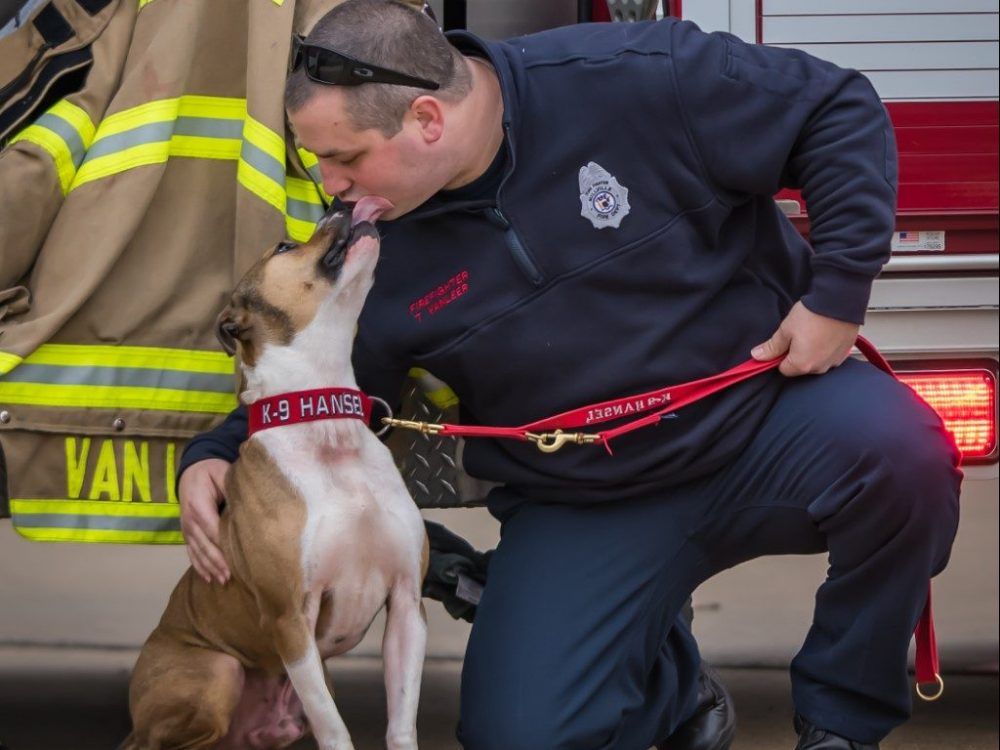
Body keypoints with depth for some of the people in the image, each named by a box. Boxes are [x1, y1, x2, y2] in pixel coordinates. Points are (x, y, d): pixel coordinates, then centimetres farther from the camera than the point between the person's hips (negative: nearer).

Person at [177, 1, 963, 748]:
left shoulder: (631, 80, -19)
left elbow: (841, 113, -13)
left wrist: (838, 290, -17)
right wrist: (214, 458, -11)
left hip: (765, 409, -2)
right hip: (585, 509, 2)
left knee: (895, 446, -34)